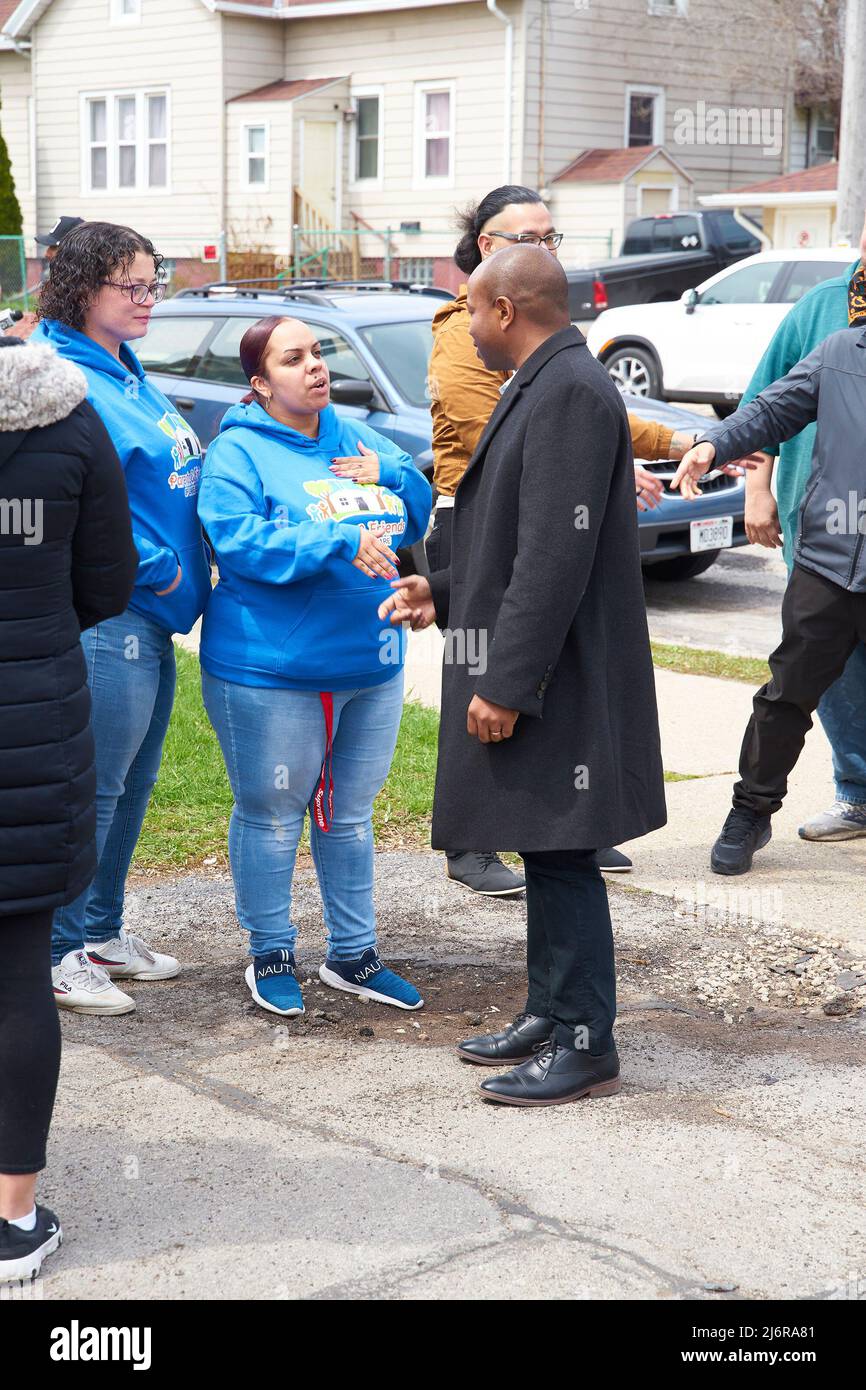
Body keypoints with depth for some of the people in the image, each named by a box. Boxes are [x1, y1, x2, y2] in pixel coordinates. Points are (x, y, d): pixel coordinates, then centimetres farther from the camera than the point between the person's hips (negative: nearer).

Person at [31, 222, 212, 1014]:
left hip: (152, 619, 10)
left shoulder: (126, 374, 16)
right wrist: (156, 567, -17)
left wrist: (186, 568, 13)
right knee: (93, 791, -2)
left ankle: (103, 931, 29)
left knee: (133, 785, 17)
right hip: (103, 621, -10)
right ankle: (62, 953, 9)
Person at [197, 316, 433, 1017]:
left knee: (351, 814, 16)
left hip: (371, 664, 6)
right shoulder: (237, 452, -8)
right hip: (272, 671, -6)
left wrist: (392, 475, -7)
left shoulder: (358, 439, 11)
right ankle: (271, 957, 21)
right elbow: (241, 541, -22)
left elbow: (423, 516, 13)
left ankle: (353, 953, 28)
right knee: (271, 816, 4)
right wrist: (340, 542, -28)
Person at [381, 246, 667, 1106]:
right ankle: (549, 1016, 27)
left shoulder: (573, 392, -18)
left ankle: (586, 1046, 7)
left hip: (556, 683, -10)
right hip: (525, 677, 10)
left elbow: (559, 556, -24)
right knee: (543, 856, 16)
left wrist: (505, 684, -23)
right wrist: (444, 593, 16)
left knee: (560, 858, -3)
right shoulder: (542, 387, 15)